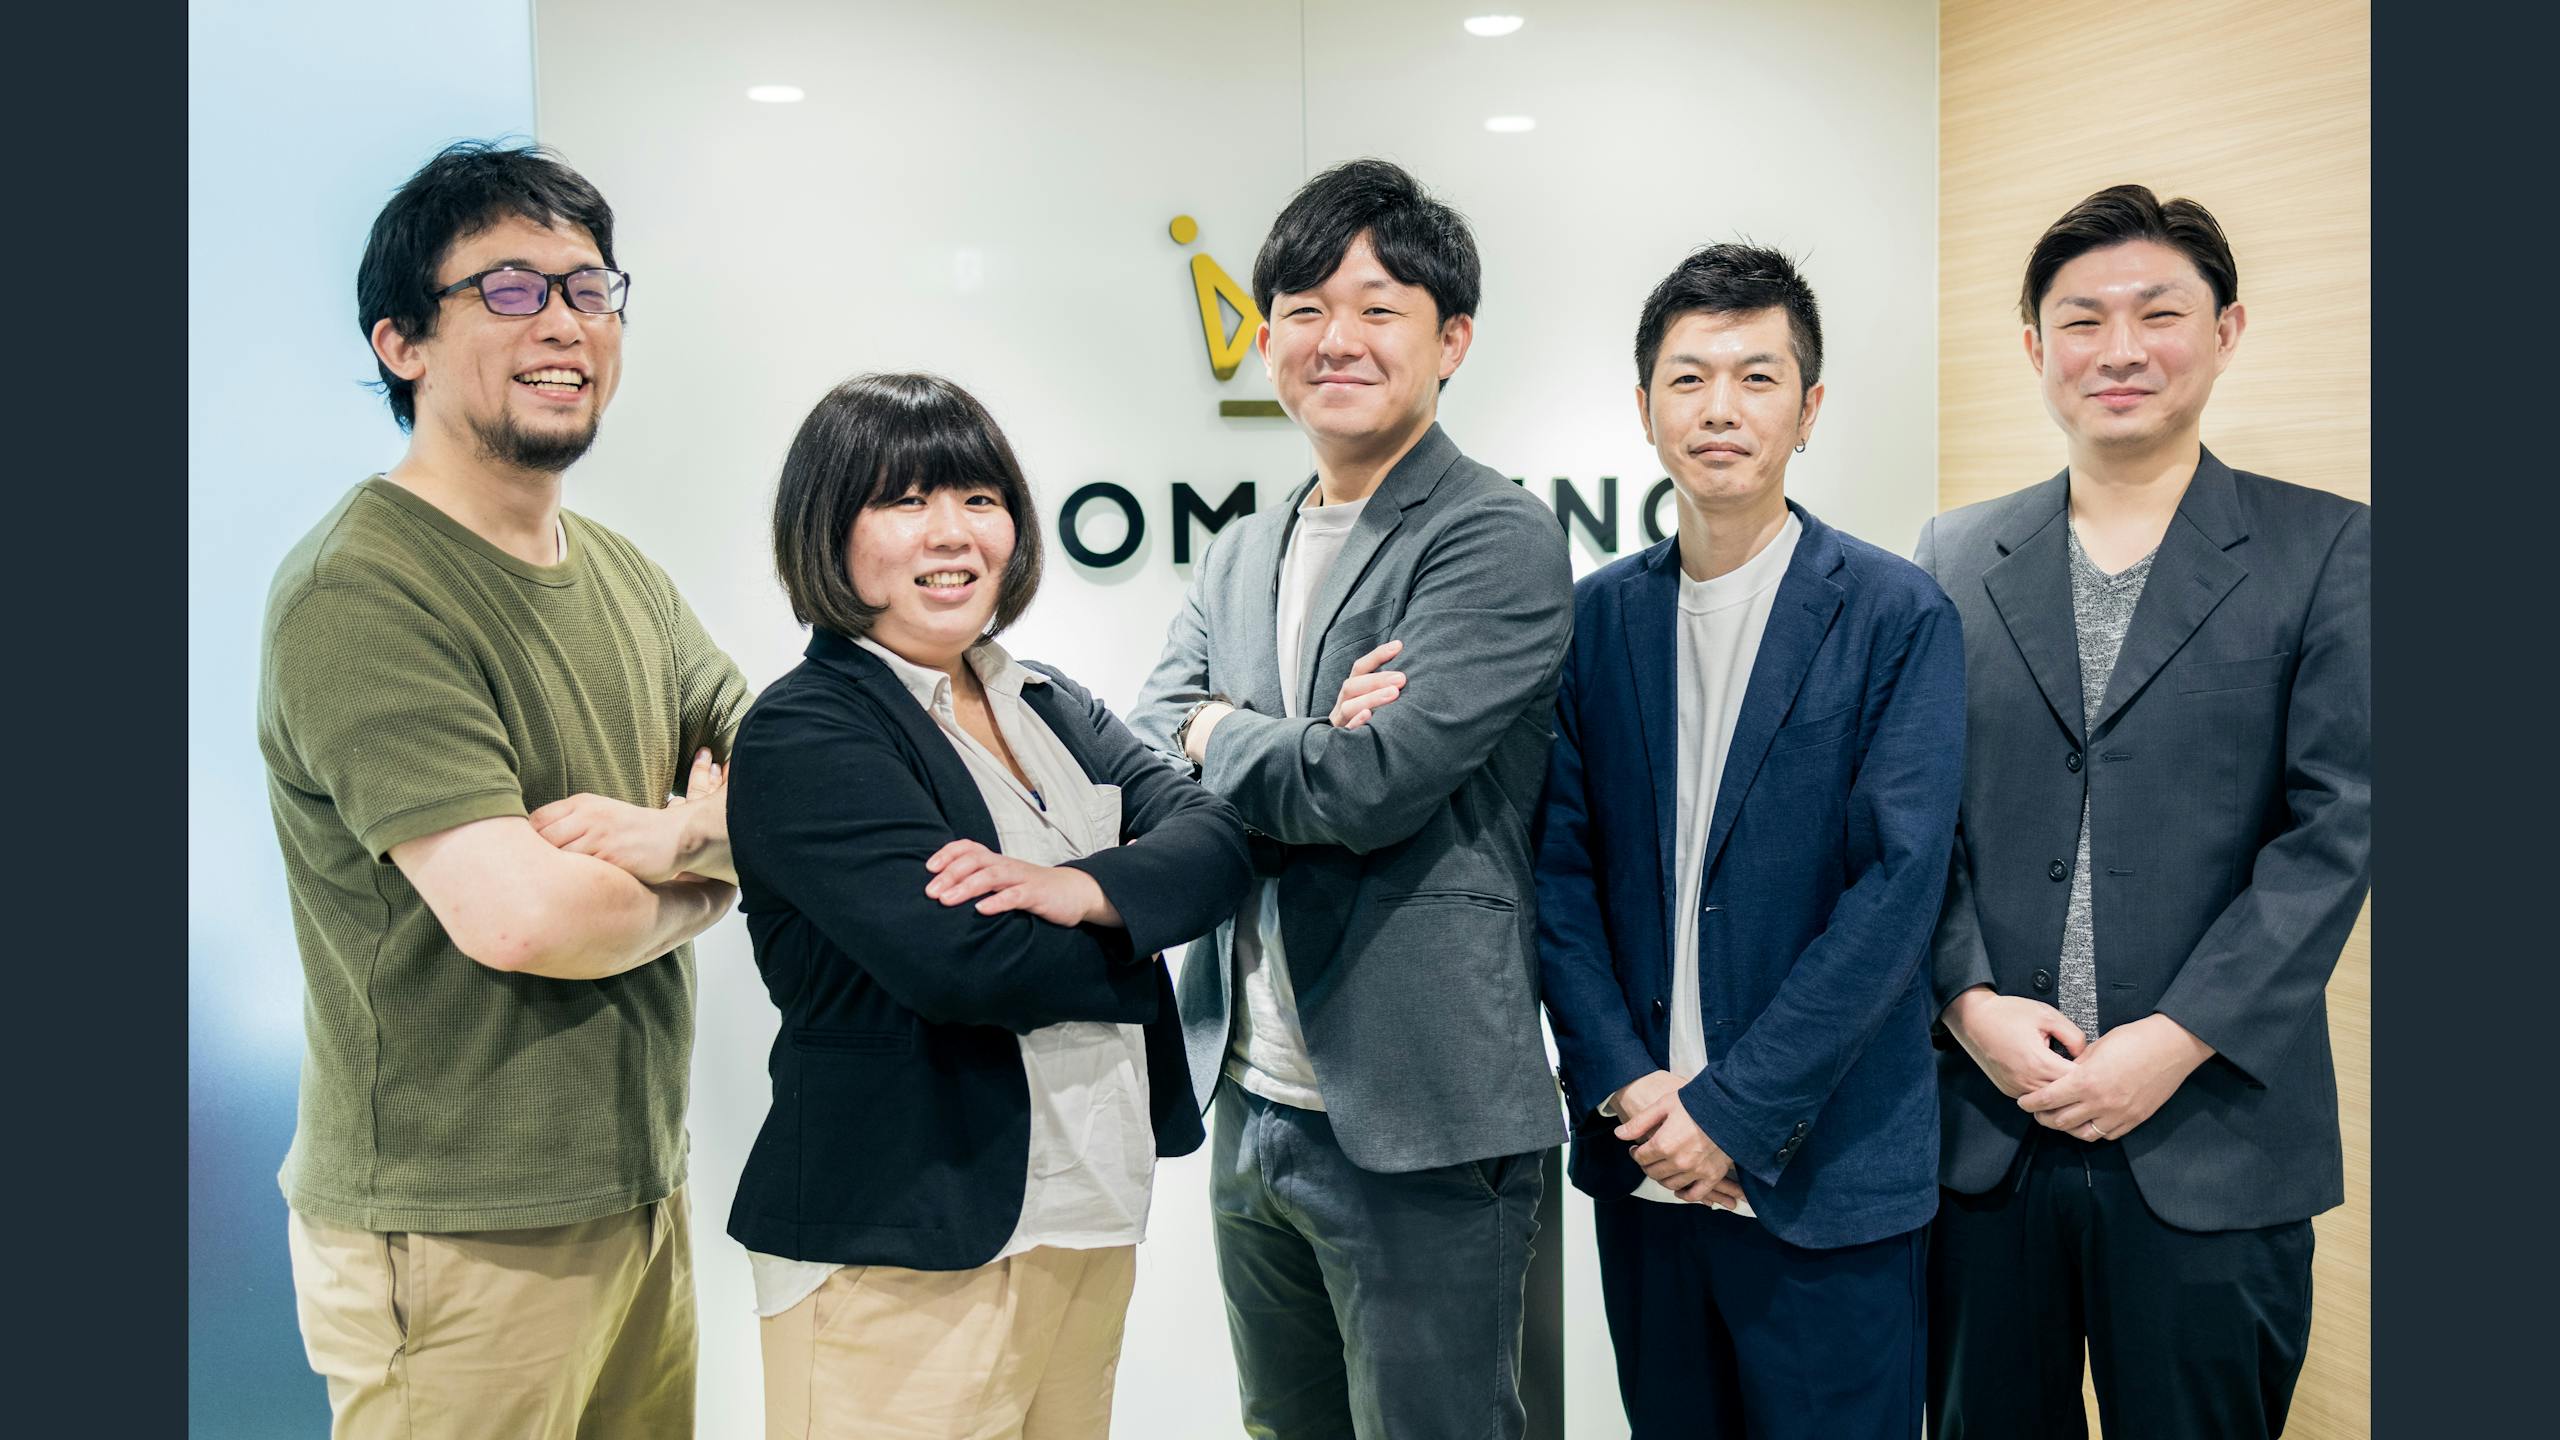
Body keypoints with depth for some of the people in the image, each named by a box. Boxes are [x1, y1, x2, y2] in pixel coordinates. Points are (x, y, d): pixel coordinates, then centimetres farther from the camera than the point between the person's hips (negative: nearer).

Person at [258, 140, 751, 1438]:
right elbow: (520, 914, -26)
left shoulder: (622, 575, 11)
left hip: (640, 1198, 8)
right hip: (456, 1239, -8)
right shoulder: (357, 590, -17)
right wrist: (698, 884, -6)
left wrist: (672, 830, -17)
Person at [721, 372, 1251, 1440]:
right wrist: (1135, 949, -7)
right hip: (901, 1258, -6)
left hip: (1093, 1226, 7)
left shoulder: (1055, 709, 13)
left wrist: (1079, 890, -21)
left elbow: (1216, 839, -1)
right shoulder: (803, 735, -11)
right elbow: (958, 961, -23)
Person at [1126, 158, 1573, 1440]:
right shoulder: (1241, 556, 12)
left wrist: (1219, 734, -4)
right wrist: (1301, 747, -17)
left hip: (1423, 1132, -7)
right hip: (1251, 1106, 7)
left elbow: (1373, 786, -22)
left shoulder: (1498, 542, -11)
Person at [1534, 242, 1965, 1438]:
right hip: (1641, 1160, 4)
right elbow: (1561, 869, 4)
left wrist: (1733, 1110, -15)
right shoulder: (1596, 616, 6)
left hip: (1824, 1173, -3)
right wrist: (1623, 1082, -8)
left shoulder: (1899, 617, -6)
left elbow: (1898, 886, -13)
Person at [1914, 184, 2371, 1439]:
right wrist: (1971, 1002, -8)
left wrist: (2176, 1041, -12)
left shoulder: (2324, 550, 2)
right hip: (1982, 1124, 2)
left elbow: (2336, 823, -5)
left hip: (2211, 1137, -2)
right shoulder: (1954, 557, 9)